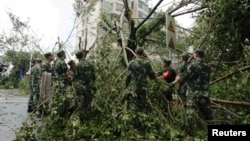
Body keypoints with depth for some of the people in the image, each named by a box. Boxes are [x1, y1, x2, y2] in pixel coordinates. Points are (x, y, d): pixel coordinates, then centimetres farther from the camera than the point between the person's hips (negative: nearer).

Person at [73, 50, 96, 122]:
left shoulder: (77, 65, -11)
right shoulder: (91, 64, 0)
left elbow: (75, 77, -6)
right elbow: (93, 76, 4)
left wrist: (74, 85, 8)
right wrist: (93, 86, 14)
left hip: (80, 86, -3)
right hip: (89, 86, 3)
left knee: (81, 102, 7)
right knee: (88, 102, 15)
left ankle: (82, 118, 15)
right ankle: (87, 117, 23)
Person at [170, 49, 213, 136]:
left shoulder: (193, 65, -13)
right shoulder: (207, 67, 5)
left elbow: (184, 76, -15)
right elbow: (207, 79, 14)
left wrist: (174, 82, -4)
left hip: (193, 93, -5)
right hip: (204, 93, 5)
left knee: (190, 112, 4)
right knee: (206, 113, 18)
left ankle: (190, 131, 6)